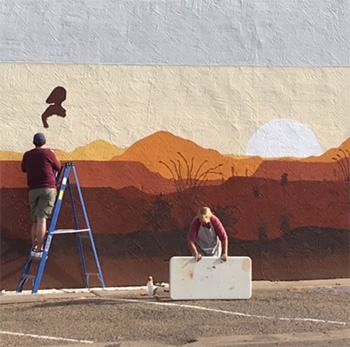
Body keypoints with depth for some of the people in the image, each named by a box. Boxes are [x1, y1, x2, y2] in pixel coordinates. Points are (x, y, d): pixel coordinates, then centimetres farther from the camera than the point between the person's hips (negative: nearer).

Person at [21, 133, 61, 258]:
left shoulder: (27, 155, 11)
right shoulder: (48, 153, 0)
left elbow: (24, 169, 29)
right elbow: (58, 167, 13)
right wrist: (56, 160, 32)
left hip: (33, 190, 4)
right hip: (48, 189, -4)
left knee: (35, 220, 11)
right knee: (42, 219, -11)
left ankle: (34, 248, 6)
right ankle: (39, 250, -15)